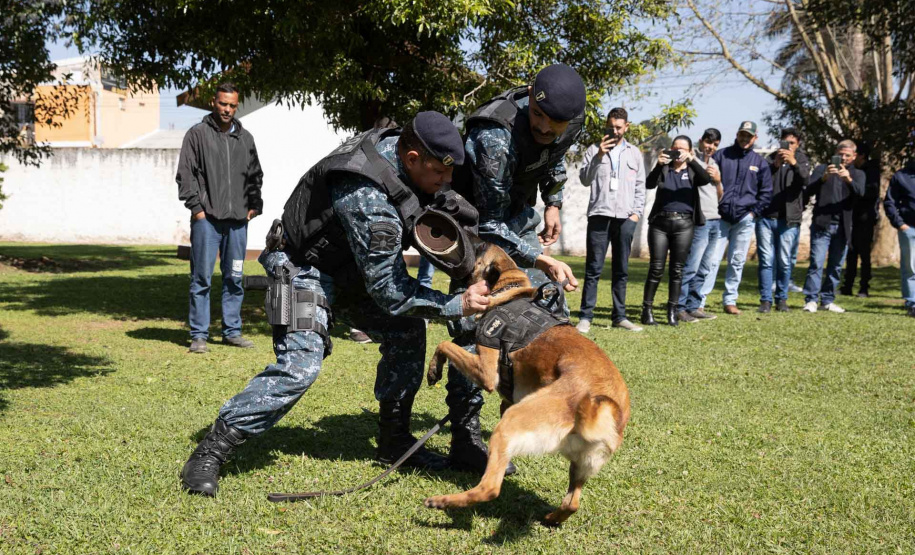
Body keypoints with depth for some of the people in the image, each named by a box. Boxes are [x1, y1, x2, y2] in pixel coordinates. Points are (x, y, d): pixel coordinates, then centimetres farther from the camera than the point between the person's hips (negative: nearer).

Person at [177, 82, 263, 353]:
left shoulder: (245, 138, 15)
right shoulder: (197, 134, 2)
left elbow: (255, 175, 22)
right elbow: (185, 173, -2)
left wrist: (254, 205, 10)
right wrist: (196, 206, -9)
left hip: (237, 220, 4)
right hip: (207, 218, -4)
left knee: (234, 278, 8)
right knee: (202, 278, -3)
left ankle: (232, 331, 17)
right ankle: (199, 335, 2)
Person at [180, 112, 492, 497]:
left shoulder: (394, 143, -10)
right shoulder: (368, 202, -36)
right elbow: (388, 290, -28)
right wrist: (457, 306, -25)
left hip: (350, 267, 10)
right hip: (306, 267, -10)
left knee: (407, 332, 6)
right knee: (301, 362, -26)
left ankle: (394, 442, 17)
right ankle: (211, 452, -16)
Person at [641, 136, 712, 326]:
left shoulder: (692, 171, 11)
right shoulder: (664, 169, 10)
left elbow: (706, 179, -10)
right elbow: (649, 184, -8)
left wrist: (692, 160, -23)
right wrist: (659, 165, -24)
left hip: (684, 224, 1)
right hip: (660, 222, -1)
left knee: (677, 270, 3)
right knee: (656, 268, -4)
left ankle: (672, 310, 9)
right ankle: (647, 310, 1)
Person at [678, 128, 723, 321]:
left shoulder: (714, 165, 21)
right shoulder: (692, 161, -4)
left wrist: (718, 180, 7)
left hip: (715, 221, 8)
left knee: (706, 268, 8)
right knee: (691, 267, -11)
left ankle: (695, 305, 14)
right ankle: (680, 308, -8)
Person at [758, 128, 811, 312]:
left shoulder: (801, 161, 8)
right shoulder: (771, 159, 9)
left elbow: (805, 179, -13)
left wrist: (794, 163, -31)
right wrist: (775, 165, -23)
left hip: (788, 219, 0)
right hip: (766, 217, 0)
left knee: (784, 261, 3)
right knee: (766, 260, -2)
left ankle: (781, 298, 14)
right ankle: (765, 299, 2)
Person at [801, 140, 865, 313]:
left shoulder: (858, 174, 12)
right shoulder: (822, 169, 8)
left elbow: (860, 192, -9)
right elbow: (809, 190, -6)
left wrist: (849, 179, -28)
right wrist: (824, 178, -24)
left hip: (843, 227, 3)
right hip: (821, 224, -2)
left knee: (836, 266, 6)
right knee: (816, 263, -9)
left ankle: (827, 300, 14)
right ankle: (810, 300, -8)